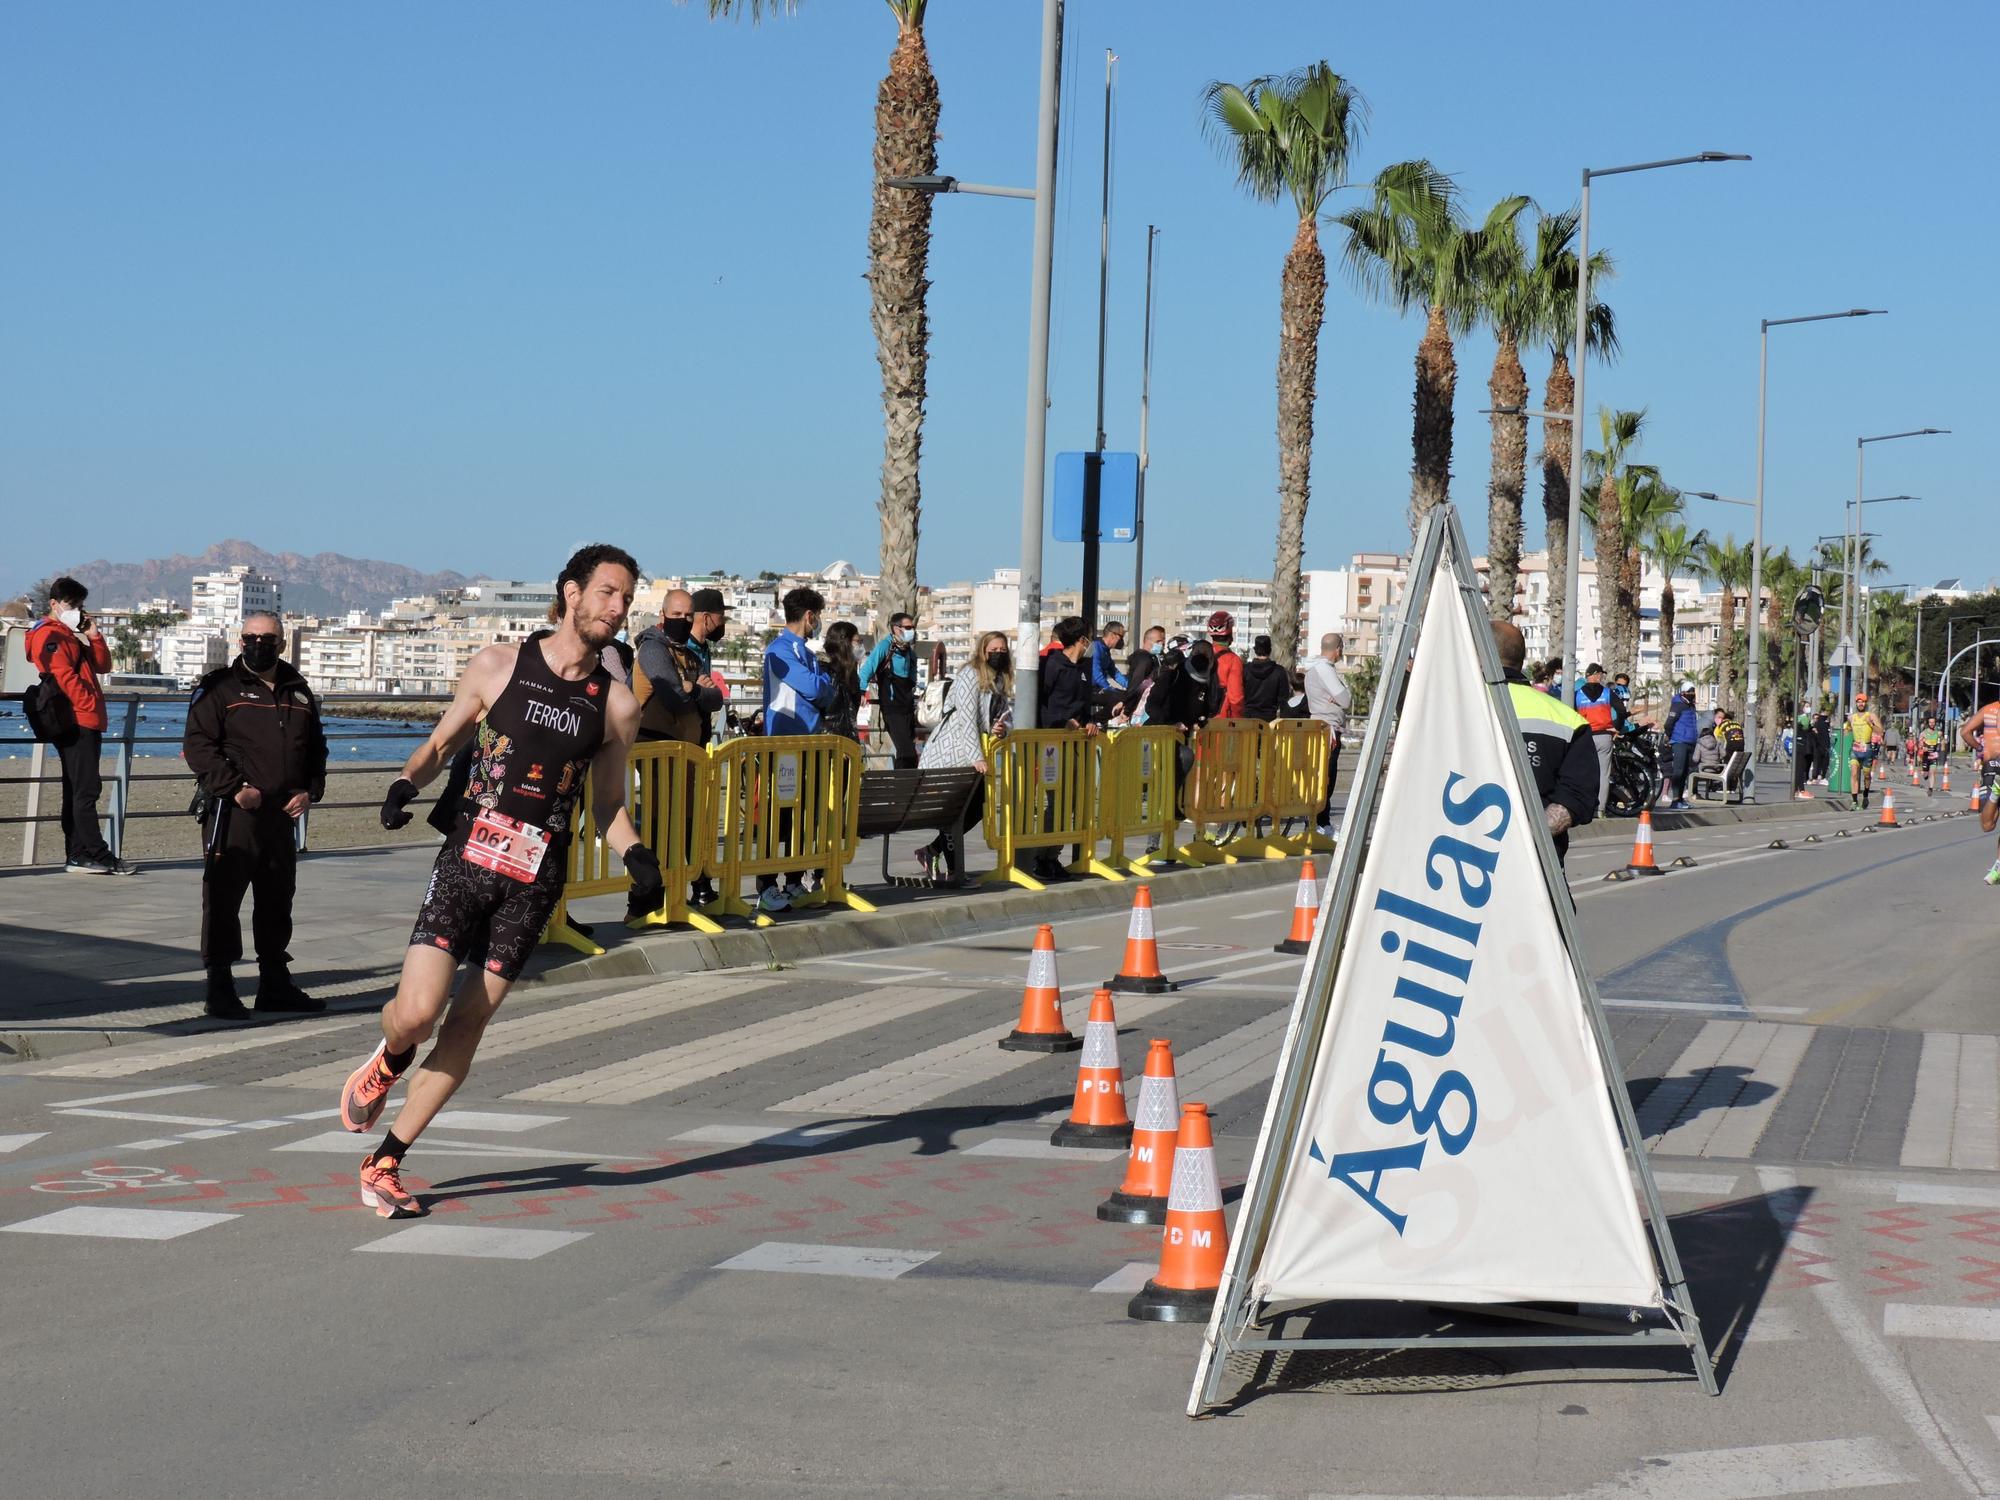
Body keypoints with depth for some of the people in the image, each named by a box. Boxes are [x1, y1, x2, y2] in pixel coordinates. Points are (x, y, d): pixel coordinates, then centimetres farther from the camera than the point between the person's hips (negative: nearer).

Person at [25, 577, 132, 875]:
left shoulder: (73, 635, 23)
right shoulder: (49, 635, -6)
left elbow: (102, 666, 19)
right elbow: (63, 675, -16)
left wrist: (94, 636, 6)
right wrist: (90, 703, -16)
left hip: (87, 721, 10)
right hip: (75, 720, -10)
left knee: (79, 790, 9)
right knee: (86, 788, -13)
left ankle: (79, 855, 11)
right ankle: (96, 854, -16)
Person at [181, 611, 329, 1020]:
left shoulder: (298, 693, 15)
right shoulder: (219, 688, -3)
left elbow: (315, 748, 23)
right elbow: (198, 745, -10)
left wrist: (309, 790, 6)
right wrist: (235, 788, -18)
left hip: (281, 816, 6)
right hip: (232, 815, -6)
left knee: (277, 901, 13)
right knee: (223, 900, -5)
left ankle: (275, 984, 22)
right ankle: (219, 987, 0)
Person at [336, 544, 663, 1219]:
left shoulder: (617, 706, 7)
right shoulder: (498, 666, 3)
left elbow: (608, 806, 16)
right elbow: (442, 742, 13)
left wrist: (638, 858, -3)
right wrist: (407, 781, -8)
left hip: (535, 882, 2)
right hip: (468, 858, -1)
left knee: (467, 1023, 0)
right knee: (416, 1012, -15)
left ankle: (383, 1164, 12)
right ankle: (389, 1061, 24)